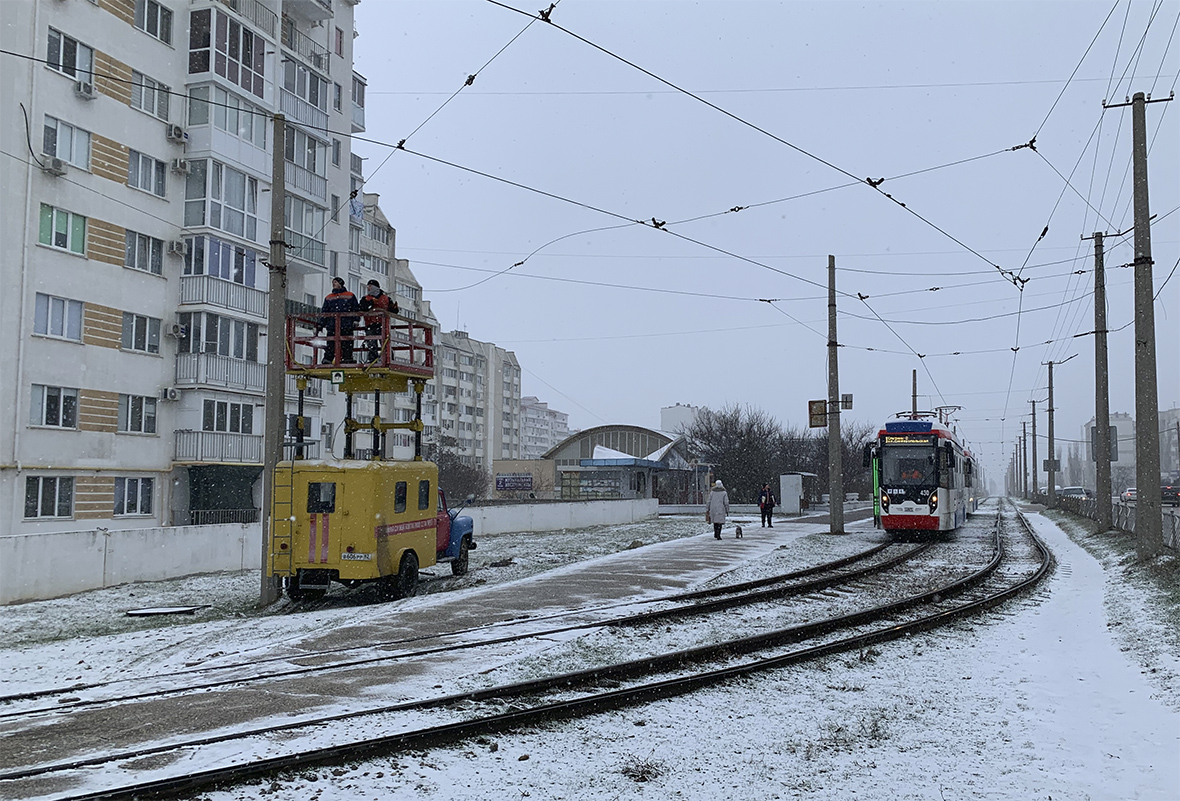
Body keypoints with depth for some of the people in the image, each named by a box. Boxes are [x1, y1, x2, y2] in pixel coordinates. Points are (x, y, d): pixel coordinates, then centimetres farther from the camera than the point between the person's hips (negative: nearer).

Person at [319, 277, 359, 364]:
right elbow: (324, 312, 22)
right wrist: (320, 325, 14)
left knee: (347, 344, -7)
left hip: (346, 326, -2)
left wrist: (355, 320, -4)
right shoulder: (328, 298, 22)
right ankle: (327, 360, -6)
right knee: (331, 344, -5)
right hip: (332, 326, 3)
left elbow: (356, 309, 9)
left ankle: (348, 358, -4)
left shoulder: (350, 296, 12)